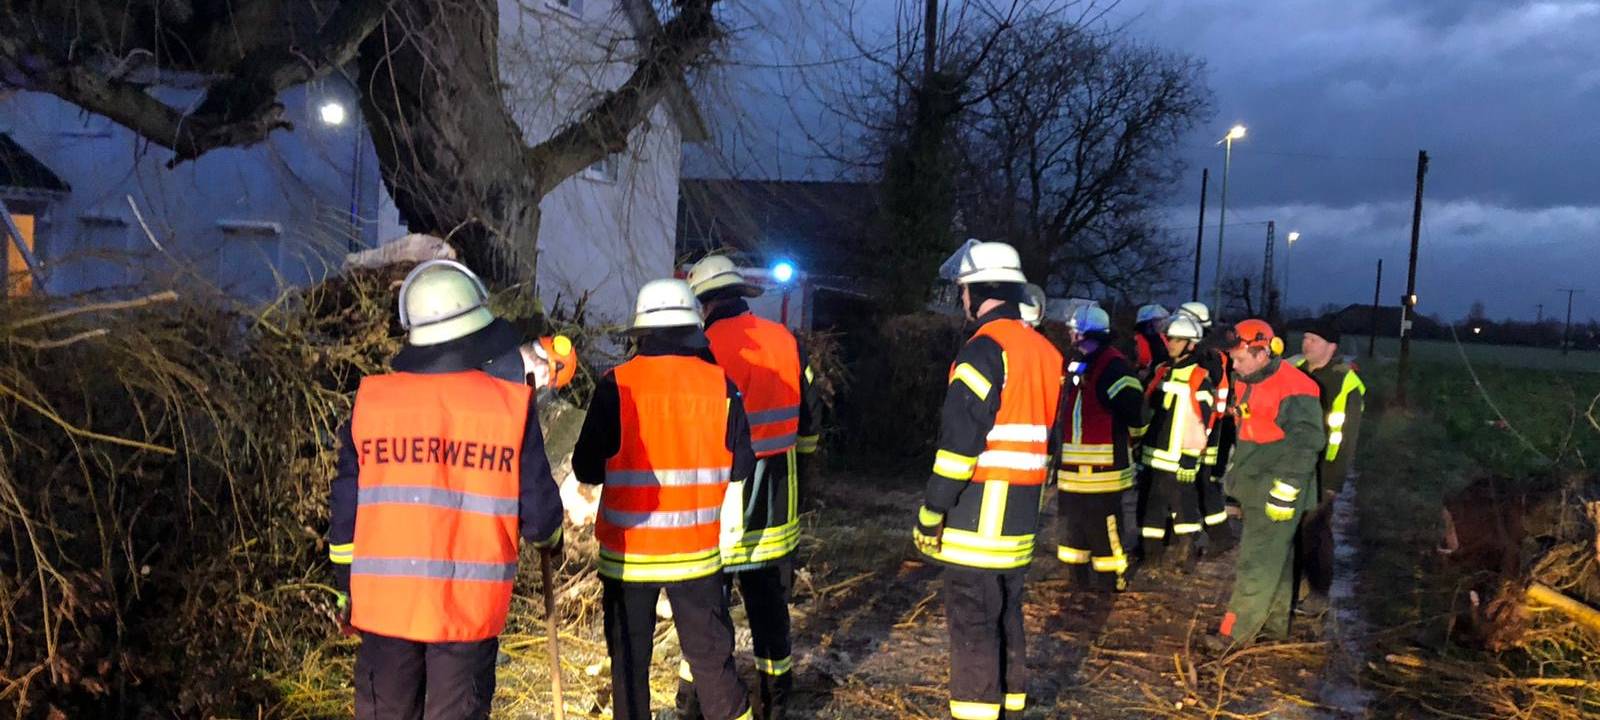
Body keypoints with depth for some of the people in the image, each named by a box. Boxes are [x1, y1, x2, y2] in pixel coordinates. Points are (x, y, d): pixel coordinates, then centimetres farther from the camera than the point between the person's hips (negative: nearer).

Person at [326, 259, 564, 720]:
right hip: (470, 603, -2)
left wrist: (346, 587, 16)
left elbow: (345, 505, 4)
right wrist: (549, 538, 18)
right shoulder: (511, 404, -9)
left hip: (384, 600, 2)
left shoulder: (371, 399, -2)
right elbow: (537, 510, -5)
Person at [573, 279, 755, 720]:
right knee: (710, 652, 15)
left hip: (628, 551, -1)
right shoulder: (720, 385, -6)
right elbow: (741, 468, -2)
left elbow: (586, 469, -7)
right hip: (696, 550, 1)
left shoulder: (616, 385, -11)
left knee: (629, 656, 14)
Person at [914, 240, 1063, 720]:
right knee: (1006, 613, 18)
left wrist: (931, 511, -13)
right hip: (1021, 513, 9)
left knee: (972, 622, -1)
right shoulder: (1045, 352, 13)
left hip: (978, 512, -9)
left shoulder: (986, 348, -15)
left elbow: (959, 440, -19)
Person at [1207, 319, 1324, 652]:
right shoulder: (1248, 383, 9)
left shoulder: (1294, 391, -19)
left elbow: (1304, 446, -21)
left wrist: (1285, 493, -21)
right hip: (1253, 488, 9)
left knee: (1258, 562, -4)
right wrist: (1236, 478, 25)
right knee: (1273, 558, 17)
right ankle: (1274, 623, 28)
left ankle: (1236, 631, 1)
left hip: (1276, 491, -9)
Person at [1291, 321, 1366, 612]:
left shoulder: (1346, 384, -14)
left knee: (1314, 530, 2)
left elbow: (1345, 437, -13)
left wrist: (1334, 481, -14)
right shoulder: (1294, 370, 4)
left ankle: (1318, 592, 16)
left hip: (1318, 473, -6)